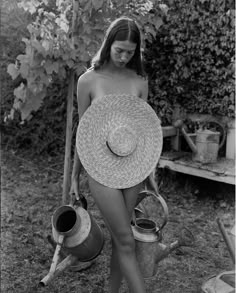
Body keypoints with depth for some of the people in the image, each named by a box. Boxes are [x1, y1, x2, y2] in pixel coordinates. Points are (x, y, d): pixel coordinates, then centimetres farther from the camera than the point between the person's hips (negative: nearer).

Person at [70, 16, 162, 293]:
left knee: (119, 239, 13)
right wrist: (75, 176, 9)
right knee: (126, 242, 1)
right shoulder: (88, 80, -3)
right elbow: (82, 131, 4)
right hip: (101, 168, -3)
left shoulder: (139, 82, 3)